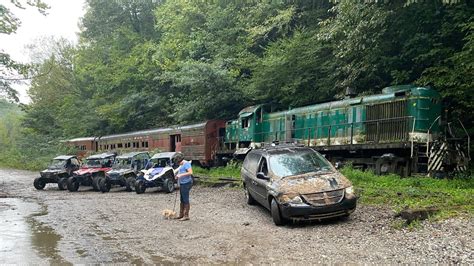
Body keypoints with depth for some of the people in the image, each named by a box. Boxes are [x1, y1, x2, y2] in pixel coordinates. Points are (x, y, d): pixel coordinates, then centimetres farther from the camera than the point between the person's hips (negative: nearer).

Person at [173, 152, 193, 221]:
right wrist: (177, 175, 11)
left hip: (186, 184, -10)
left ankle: (186, 216, -2)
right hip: (182, 184, 10)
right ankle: (181, 215, 22)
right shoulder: (181, 165, 17)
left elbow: (190, 172, -23)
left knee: (186, 200, -6)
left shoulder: (186, 164, -12)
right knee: (182, 200, 14)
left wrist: (181, 175, -22)